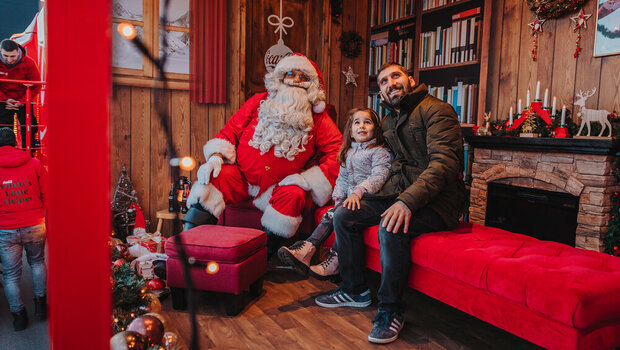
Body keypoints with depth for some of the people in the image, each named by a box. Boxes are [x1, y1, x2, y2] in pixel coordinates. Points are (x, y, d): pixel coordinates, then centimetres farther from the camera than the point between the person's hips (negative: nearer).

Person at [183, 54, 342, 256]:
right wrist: (216, 156, -11)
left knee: (293, 196, -31)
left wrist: (307, 179, -13)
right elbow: (230, 131, 9)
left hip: (279, 186, -1)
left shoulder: (317, 118, 4)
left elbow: (337, 151, -3)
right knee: (213, 177, -25)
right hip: (241, 176, 1)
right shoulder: (258, 102, 9)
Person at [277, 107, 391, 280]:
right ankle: (307, 249, -30)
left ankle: (334, 262, -27)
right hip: (351, 198, 6)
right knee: (331, 215, -19)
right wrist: (339, 198, 4)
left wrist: (359, 192, -31)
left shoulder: (380, 152, -1)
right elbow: (342, 178, 21)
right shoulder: (348, 152, 21)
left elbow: (379, 176, -16)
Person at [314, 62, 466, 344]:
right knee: (343, 216, -5)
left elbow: (444, 163, -22)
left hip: (437, 200, -8)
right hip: (399, 194, 8)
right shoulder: (388, 122, 17)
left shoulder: (436, 110, -9)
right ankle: (355, 291, 10)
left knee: (391, 228, -34)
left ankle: (390, 310, -14)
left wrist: (408, 201, -34)